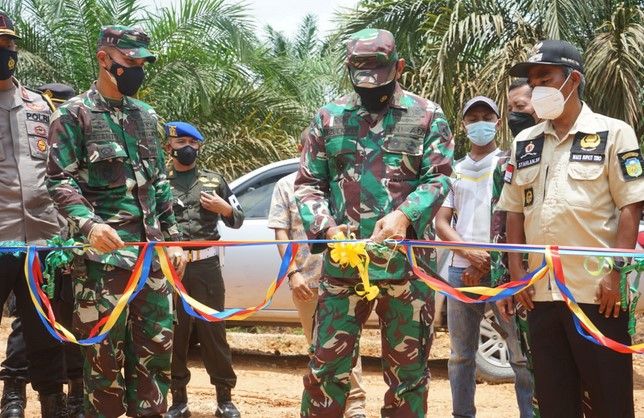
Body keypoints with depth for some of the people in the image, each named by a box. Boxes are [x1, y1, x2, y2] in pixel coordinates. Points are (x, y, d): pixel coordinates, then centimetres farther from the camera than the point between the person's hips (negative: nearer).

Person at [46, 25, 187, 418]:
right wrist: (88, 224, -27)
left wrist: (173, 238, 14)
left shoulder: (146, 115, 16)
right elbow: (60, 180, -10)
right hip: (103, 254, -6)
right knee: (105, 352, -2)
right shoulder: (74, 115, -3)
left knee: (156, 346, 8)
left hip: (151, 252, 6)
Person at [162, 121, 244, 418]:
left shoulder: (213, 180, 12)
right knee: (174, 333, 5)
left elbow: (237, 220, 16)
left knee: (213, 330, 3)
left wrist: (224, 208, -3)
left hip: (206, 266, 0)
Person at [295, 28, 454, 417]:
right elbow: (308, 183, 8)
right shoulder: (329, 117, 9)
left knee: (408, 366, 8)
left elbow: (438, 178, -3)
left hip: (407, 261, -1)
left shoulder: (427, 115, 4)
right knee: (329, 361, 3)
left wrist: (404, 215, -21)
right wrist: (326, 228, -10)